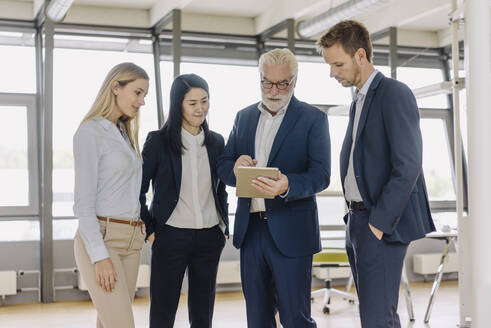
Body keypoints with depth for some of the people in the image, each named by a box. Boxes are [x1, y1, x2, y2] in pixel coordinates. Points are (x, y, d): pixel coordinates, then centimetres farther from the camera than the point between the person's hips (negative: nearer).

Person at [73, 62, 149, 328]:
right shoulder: (90, 132, -9)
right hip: (100, 238, -8)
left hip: (131, 240, 8)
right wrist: (100, 256, -18)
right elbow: (83, 202, -13)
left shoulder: (124, 133, 16)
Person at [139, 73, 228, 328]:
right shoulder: (158, 141, -4)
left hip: (209, 238, 4)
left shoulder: (216, 142, 9)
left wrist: (224, 227, 10)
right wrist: (150, 231, -4)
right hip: (171, 237, -4)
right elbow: (138, 190, -1)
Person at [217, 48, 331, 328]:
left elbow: (321, 176, -11)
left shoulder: (313, 119, -2)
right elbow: (223, 167, 13)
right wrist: (235, 168, -12)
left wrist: (287, 185, -31)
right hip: (250, 230, 5)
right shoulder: (244, 117, 13)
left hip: (291, 232, -5)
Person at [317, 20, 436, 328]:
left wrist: (378, 223, -19)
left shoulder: (395, 94, -10)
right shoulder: (359, 101, 20)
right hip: (359, 221, 9)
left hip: (383, 224, -9)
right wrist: (356, 218, 11)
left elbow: (408, 166, -18)